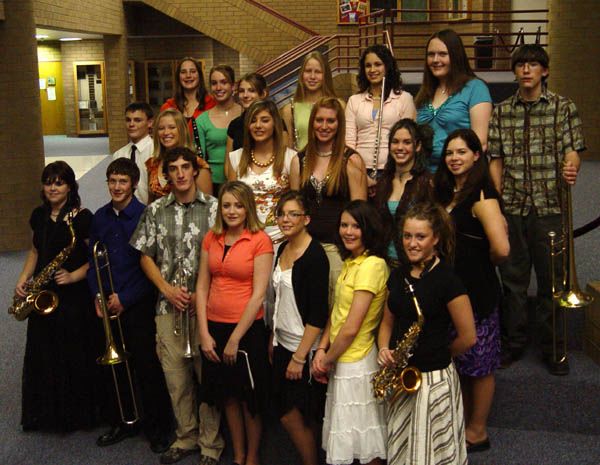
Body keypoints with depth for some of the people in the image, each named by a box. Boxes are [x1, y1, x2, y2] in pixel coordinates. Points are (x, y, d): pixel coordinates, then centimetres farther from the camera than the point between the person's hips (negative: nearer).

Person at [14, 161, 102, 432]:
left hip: (75, 296, -5)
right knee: (42, 356, 9)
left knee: (74, 357, 1)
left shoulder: (82, 217, -10)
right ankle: (45, 415, 24)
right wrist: (22, 280, 4)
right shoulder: (39, 216, 8)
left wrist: (74, 276, -22)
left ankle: (76, 416, 17)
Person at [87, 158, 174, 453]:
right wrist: (98, 296, -1)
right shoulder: (100, 218, 8)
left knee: (147, 368, 1)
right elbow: (93, 260, 12)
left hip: (138, 305, -5)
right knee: (114, 367, 13)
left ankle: (157, 427, 16)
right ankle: (122, 422, 30)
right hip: (107, 306, 5)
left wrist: (125, 298, -12)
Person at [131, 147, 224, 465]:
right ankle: (186, 437, 28)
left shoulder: (214, 208, -1)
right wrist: (167, 289, -4)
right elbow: (146, 256, 10)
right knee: (176, 377, 10)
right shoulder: (155, 211, 7)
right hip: (168, 307, 3)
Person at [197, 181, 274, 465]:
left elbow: (259, 295, -14)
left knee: (249, 398, 9)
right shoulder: (211, 238, 5)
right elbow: (202, 285, 4)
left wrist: (235, 339, -13)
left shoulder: (260, 241, -10)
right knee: (228, 395, 16)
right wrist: (204, 333, -4)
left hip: (247, 330, -5)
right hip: (214, 327, 5)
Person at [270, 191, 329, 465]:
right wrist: (273, 339, 13)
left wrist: (300, 356, -19)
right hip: (283, 343, 8)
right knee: (291, 413, 12)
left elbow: (318, 314, -20)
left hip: (305, 348, -8)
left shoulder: (315, 255, -17)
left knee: (292, 416, 0)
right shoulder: (283, 249, 7)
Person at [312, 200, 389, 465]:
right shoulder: (350, 262, 10)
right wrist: (322, 349, -2)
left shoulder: (372, 265, -19)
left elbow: (351, 327, -20)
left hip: (356, 363, -9)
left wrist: (327, 361, -8)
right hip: (341, 360, 9)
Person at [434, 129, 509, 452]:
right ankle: (463, 422, 36)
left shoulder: (481, 194, -17)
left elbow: (501, 249, -27)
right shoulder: (448, 192, 9)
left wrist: (484, 262, -9)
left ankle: (477, 432, 24)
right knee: (457, 362, 19)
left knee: (478, 365, 8)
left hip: (476, 291, -8)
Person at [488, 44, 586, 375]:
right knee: (512, 277, 10)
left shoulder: (562, 107, 3)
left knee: (551, 278, 6)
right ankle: (513, 342, 25)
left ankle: (552, 348, 21)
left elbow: (572, 148, -4)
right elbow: (496, 159, 8)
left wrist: (571, 168, -27)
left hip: (550, 206, -2)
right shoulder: (502, 111, 8)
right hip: (511, 207, 2)